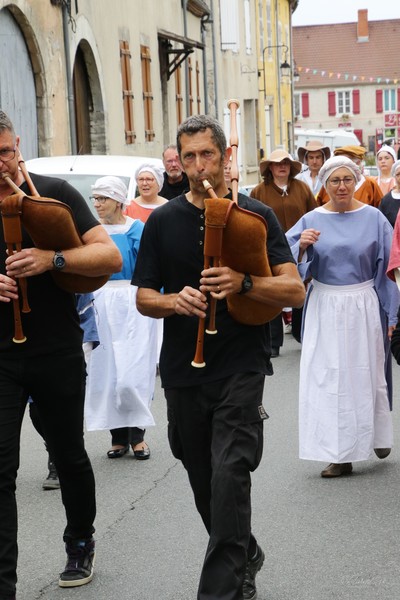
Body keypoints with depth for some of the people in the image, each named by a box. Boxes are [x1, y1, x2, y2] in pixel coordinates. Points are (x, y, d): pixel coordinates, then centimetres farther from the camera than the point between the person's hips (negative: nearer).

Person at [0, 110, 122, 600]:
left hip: (58, 353, -1)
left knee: (69, 456, 16)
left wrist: (53, 259, -25)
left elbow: (110, 256, -8)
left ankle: (81, 545, 39)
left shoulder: (54, 193, -4)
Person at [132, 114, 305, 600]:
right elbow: (144, 298, 6)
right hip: (183, 372, 4)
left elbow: (294, 290, -7)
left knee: (229, 475, -16)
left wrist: (243, 283, -25)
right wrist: (176, 301, -16)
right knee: (203, 482, 14)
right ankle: (246, 556, 38)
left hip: (240, 368, -3)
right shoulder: (162, 221, 7)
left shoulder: (256, 216, 0)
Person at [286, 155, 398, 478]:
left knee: (367, 373, 9)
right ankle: (341, 455, 6)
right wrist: (302, 246, -20)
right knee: (328, 376, 0)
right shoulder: (312, 220, 2)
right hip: (325, 309, 1)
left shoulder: (374, 218, 1)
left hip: (364, 307, -1)